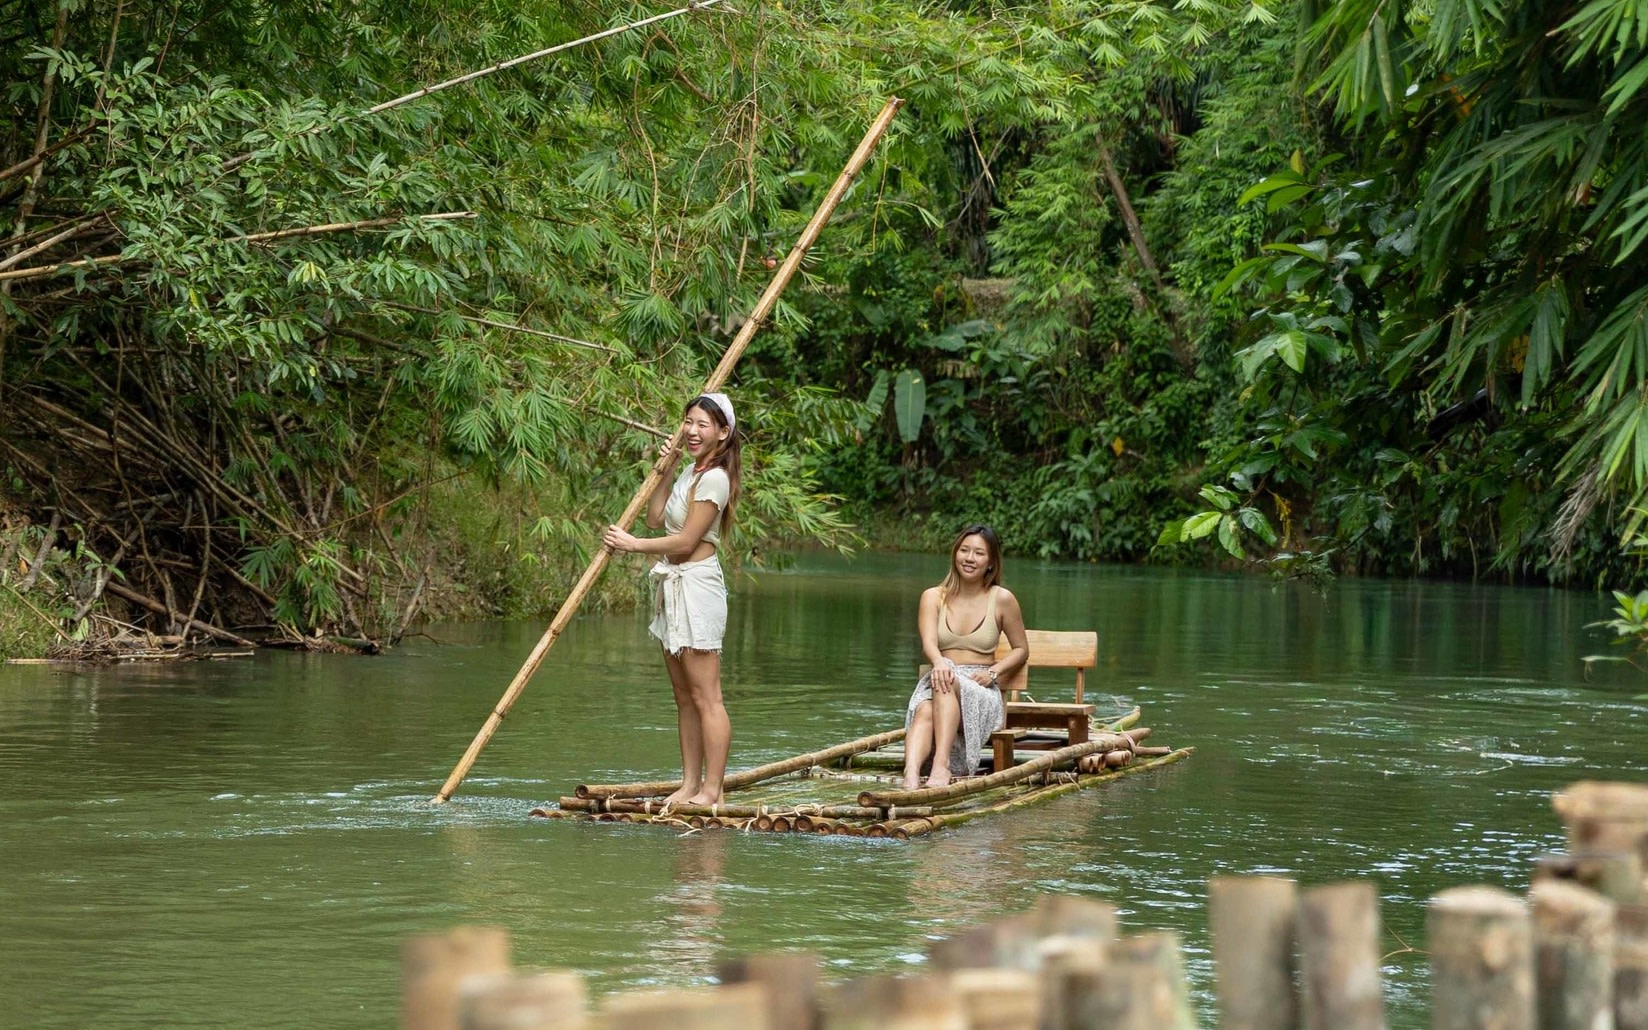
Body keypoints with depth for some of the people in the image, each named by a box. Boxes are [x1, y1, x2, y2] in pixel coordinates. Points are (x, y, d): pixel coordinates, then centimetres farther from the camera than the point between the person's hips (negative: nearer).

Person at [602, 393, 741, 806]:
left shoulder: (713, 478, -14)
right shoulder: (691, 472, 16)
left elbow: (685, 542, -16)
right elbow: (655, 519, 16)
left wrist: (632, 544, -5)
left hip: (697, 586, -10)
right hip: (674, 587, 10)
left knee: (705, 697, -8)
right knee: (684, 697, 11)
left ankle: (711, 791, -7)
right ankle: (690, 785, 14)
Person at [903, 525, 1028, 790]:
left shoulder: (1002, 599, 6)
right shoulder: (933, 597, 9)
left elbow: (1021, 650, 16)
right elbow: (928, 642, -7)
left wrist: (993, 672, -5)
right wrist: (939, 662, -33)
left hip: (982, 693, -1)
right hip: (939, 682, 1)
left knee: (949, 684, -38)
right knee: (924, 711, -37)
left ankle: (942, 763, -54)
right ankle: (910, 776, -62)